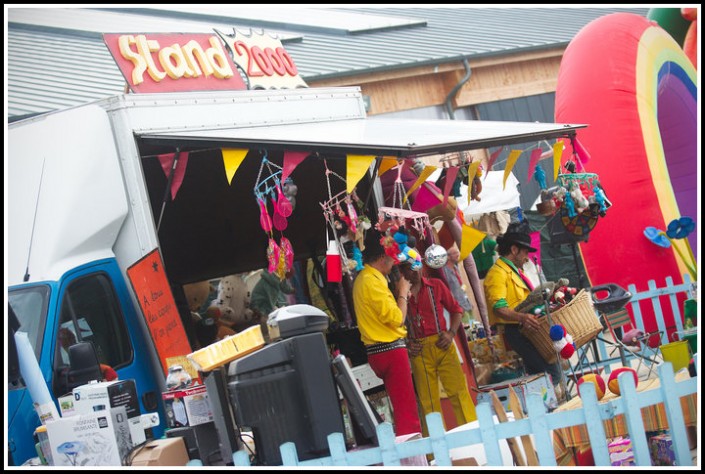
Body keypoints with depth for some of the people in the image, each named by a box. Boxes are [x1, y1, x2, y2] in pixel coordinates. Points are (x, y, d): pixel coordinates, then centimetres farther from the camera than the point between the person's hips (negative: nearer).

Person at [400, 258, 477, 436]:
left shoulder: (436, 285, 6)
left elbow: (456, 309, 12)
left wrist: (451, 333, -2)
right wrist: (405, 346, -7)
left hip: (442, 345, 1)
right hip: (418, 351, -1)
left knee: (459, 391, -4)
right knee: (428, 401, 4)